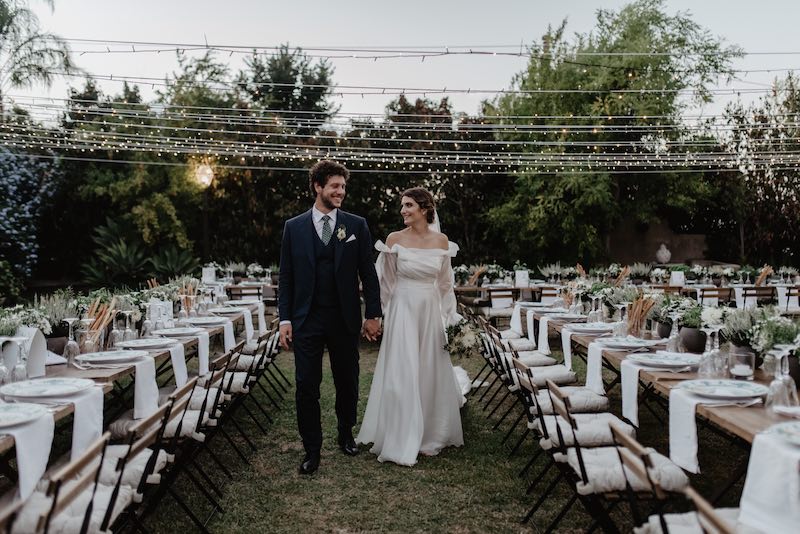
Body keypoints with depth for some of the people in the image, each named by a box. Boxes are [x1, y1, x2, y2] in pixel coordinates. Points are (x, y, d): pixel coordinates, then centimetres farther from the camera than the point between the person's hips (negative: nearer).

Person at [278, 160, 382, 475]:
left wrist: (373, 314, 0)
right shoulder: (294, 227, 3)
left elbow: (368, 273, 3)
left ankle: (346, 434, 36)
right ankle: (311, 450, 15)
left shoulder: (356, 225, 2)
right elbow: (286, 277, 4)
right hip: (307, 320, 0)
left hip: (345, 320, 1)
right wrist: (285, 319, -2)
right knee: (306, 387, 2)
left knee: (348, 383, 13)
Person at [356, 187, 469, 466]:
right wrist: (379, 314, 1)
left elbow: (445, 282, 10)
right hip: (403, 311, -3)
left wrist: (450, 318, 10)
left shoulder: (441, 240, 2)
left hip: (432, 313, 3)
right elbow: (386, 281, 2)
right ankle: (401, 443, 9)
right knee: (402, 375, -3)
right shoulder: (395, 239, -5)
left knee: (431, 374, 11)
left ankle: (431, 436, 30)